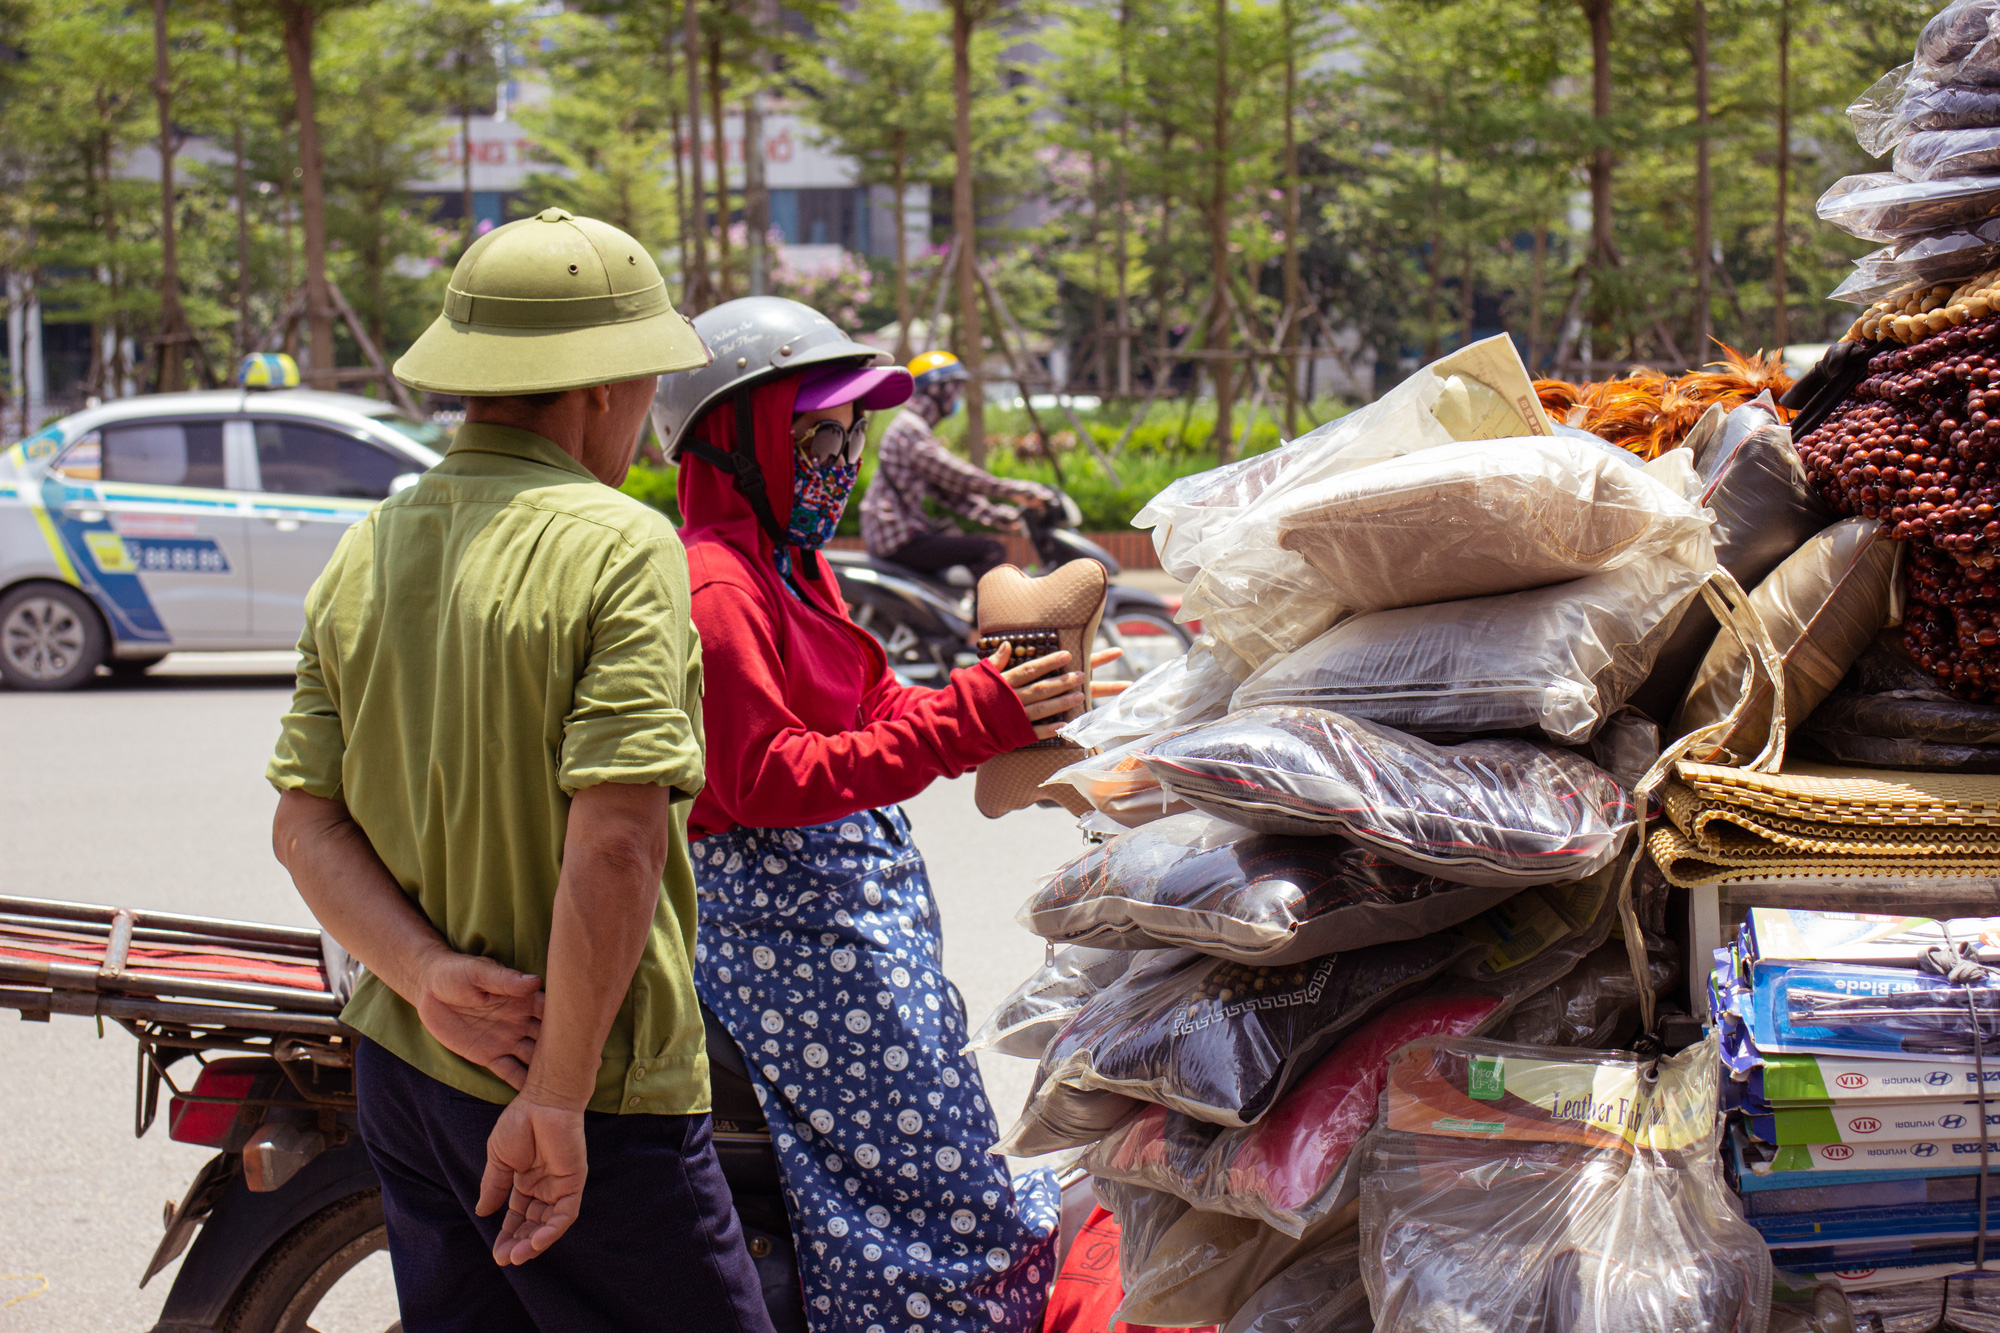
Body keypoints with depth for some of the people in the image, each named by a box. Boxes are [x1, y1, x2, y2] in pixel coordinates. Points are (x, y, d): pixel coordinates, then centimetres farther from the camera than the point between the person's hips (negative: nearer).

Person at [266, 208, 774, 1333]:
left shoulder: (369, 552, 7)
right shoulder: (618, 546, -15)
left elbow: (306, 818, 3)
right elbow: (616, 840, -23)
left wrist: (424, 972, -8)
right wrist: (557, 1099, -19)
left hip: (401, 1061, 8)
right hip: (594, 1092, -8)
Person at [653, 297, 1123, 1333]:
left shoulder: (793, 567, 17)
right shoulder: (715, 587, -18)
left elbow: (871, 710, 18)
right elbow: (767, 781, -26)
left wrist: (1010, 702, 2)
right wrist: (967, 722, -31)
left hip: (858, 912, 11)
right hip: (795, 930, -11)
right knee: (921, 1181, -10)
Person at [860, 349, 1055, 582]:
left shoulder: (920, 429, 20)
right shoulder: (909, 430, -15)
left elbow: (947, 488, 17)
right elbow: (955, 474, -23)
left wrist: (994, 513, 6)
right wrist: (1013, 490, -22)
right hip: (900, 538, -11)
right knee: (990, 551, -18)